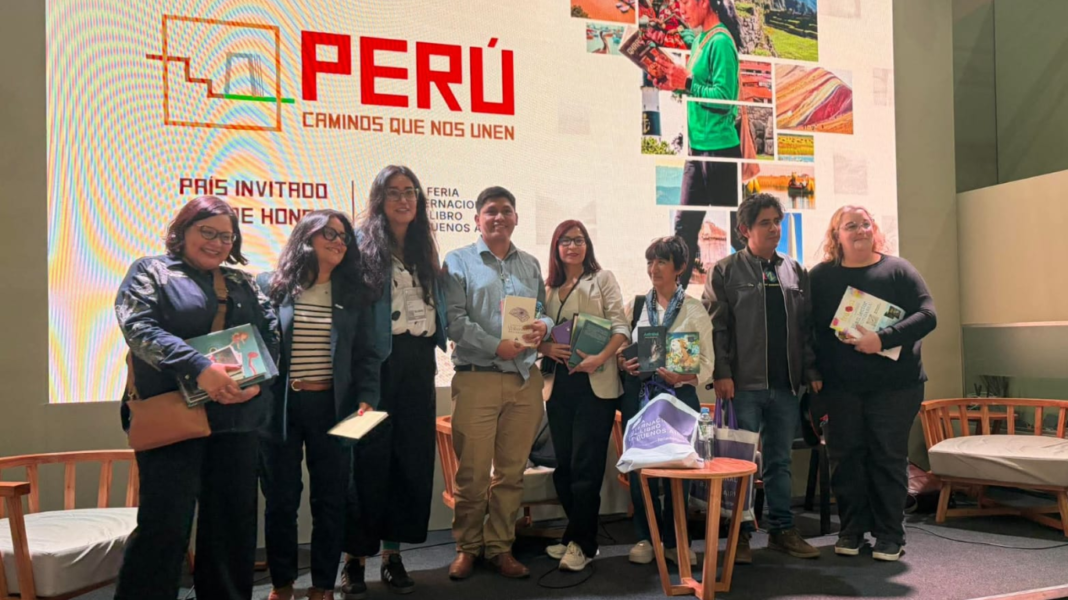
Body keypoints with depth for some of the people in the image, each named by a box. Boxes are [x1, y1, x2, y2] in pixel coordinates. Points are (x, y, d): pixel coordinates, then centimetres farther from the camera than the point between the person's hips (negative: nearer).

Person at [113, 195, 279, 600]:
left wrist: (258, 380, -10)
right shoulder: (151, 271, 3)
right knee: (164, 523, -5)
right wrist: (197, 368, -24)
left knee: (232, 519, 10)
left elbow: (271, 333, 10)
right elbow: (137, 326, -12)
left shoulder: (243, 283, 17)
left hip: (239, 418, 5)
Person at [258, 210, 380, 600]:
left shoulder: (353, 294, 7)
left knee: (329, 498, 7)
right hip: (279, 406, -1)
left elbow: (366, 355, 5)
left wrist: (366, 400, -8)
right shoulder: (270, 286, 1)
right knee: (281, 498, 9)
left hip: (331, 406, 2)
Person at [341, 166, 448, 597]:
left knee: (413, 456, 6)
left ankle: (393, 554, 18)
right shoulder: (362, 244, -1)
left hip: (418, 361, 5)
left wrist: (432, 354, 6)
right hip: (377, 361, -5)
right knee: (370, 456, -1)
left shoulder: (426, 250, 15)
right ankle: (355, 557, 11)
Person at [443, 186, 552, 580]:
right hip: (477, 378, -4)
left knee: (512, 470, 9)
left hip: (525, 379, 4)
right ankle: (467, 547, 18)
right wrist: (496, 346, -17)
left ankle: (500, 546, 21)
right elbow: (455, 320, -8)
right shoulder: (459, 262, 3)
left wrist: (543, 326, -8)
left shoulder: (530, 265, 17)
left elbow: (544, 311, 16)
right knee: (473, 471, 1)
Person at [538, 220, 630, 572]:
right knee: (563, 463, 9)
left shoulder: (602, 279, 4)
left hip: (595, 382, -4)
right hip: (558, 383, 5)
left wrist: (601, 358, -19)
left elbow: (620, 326, -5)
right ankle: (577, 535, 23)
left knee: (586, 463, -5)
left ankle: (582, 543, 5)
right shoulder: (548, 287, 15)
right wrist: (546, 347, -10)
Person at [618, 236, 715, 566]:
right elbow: (621, 350, 12)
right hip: (639, 396, 2)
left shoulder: (695, 310, 4)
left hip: (679, 396, -2)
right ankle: (646, 537, 19)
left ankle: (675, 540, 17)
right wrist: (623, 364, -10)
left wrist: (680, 377, -17)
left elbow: (706, 363, 1)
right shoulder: (636, 306, 10)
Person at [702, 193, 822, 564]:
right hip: (744, 383, -4)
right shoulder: (726, 271, 0)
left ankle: (782, 530, 23)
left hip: (786, 384, 4)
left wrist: (812, 372, 8)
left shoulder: (795, 272, 14)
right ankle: (740, 534, 11)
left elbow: (806, 326, 14)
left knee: (780, 461, 12)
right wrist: (722, 373, -13)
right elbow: (716, 325, -5)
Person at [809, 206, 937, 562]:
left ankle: (889, 535, 15)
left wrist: (883, 339, -21)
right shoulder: (821, 276, 4)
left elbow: (927, 316, -8)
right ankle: (852, 530, 20)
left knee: (889, 458, 4)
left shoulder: (897, 270, 1)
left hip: (895, 383, -1)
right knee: (846, 458, 6)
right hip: (841, 386, 1)